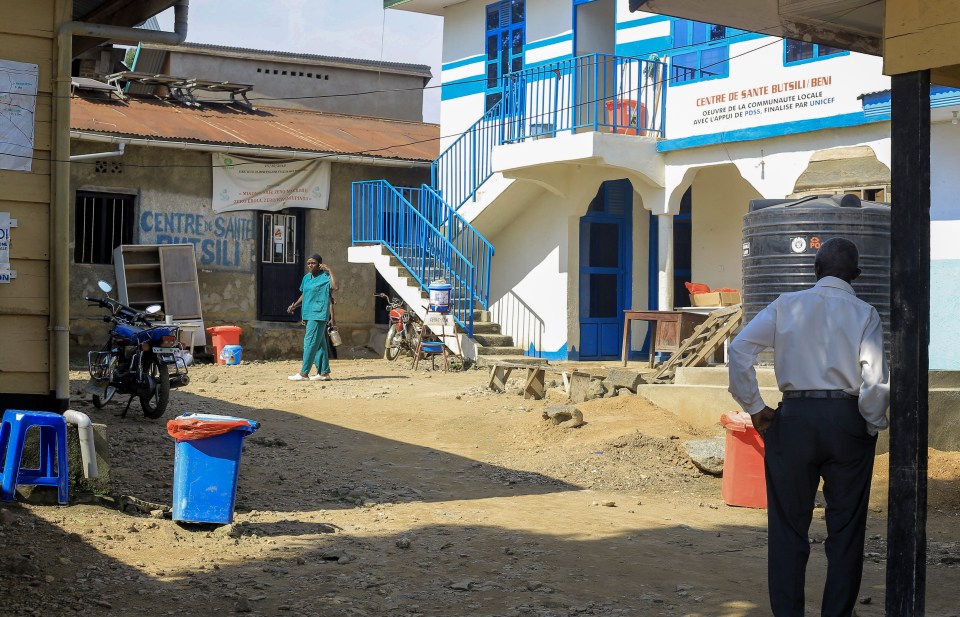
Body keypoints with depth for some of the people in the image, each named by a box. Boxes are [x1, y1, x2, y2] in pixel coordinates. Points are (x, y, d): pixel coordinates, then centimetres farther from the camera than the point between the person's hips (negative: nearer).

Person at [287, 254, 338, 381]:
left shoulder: (325, 277, -8)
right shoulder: (306, 278, 15)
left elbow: (334, 287, -28)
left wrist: (330, 271, -22)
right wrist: (294, 305, 14)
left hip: (319, 315, -8)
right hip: (308, 315, 8)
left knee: (310, 342, -10)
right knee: (319, 344, 10)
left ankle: (304, 373, -9)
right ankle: (324, 372, 14)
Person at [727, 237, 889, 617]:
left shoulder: (786, 306, 3)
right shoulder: (865, 314, 0)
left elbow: (739, 350, -6)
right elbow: (876, 381, -11)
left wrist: (754, 408, 1)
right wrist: (874, 423, 4)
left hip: (794, 418, 1)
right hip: (848, 420, 0)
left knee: (788, 525, 8)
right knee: (846, 528, 10)